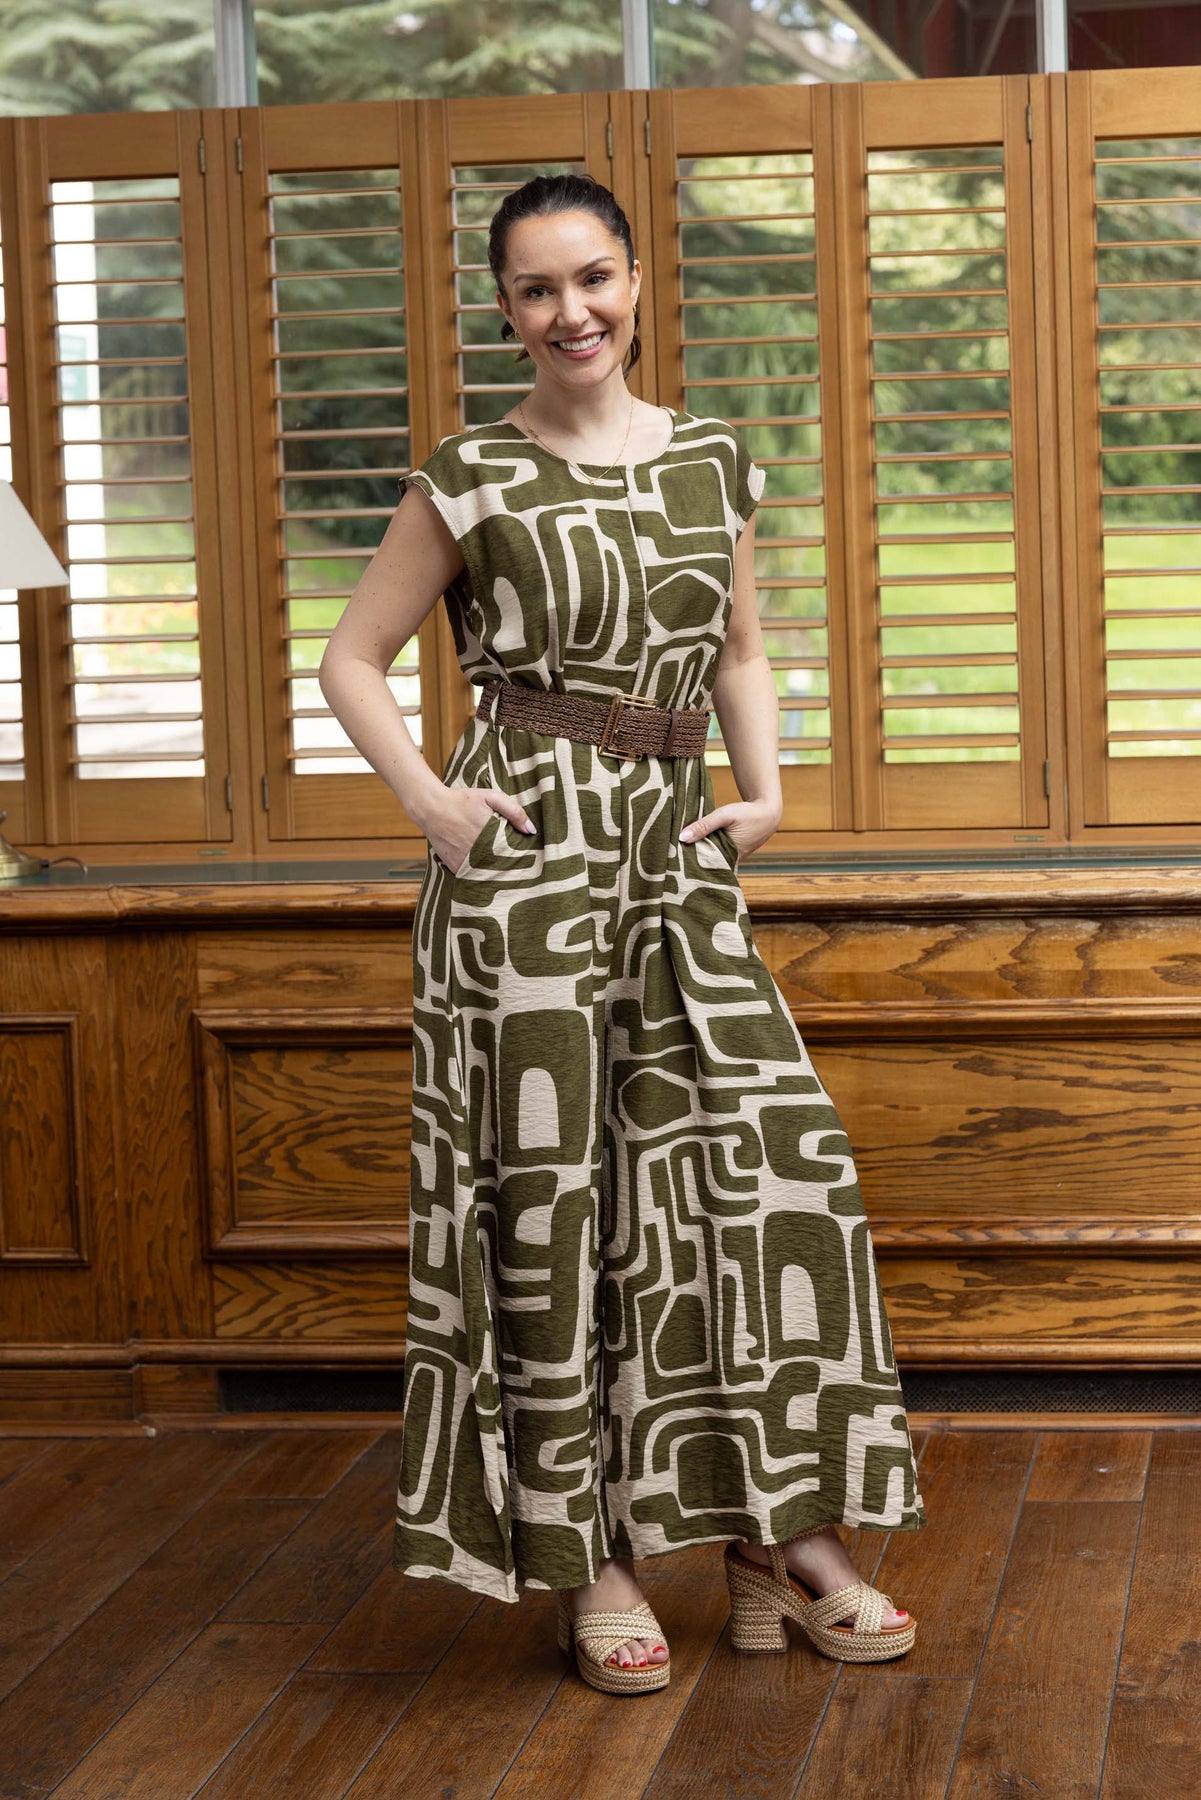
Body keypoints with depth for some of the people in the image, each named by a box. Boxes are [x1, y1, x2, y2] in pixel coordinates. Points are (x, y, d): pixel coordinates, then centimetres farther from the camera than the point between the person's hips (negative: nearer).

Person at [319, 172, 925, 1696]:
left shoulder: (713, 460, 11)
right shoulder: (475, 481, -1)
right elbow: (351, 659, 4)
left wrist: (766, 788, 7)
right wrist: (428, 801, -8)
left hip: (679, 858, 5)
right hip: (527, 857, -4)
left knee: (775, 1161, -1)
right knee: (549, 1194, 0)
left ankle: (786, 1542, 9)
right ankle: (587, 1562, 11)